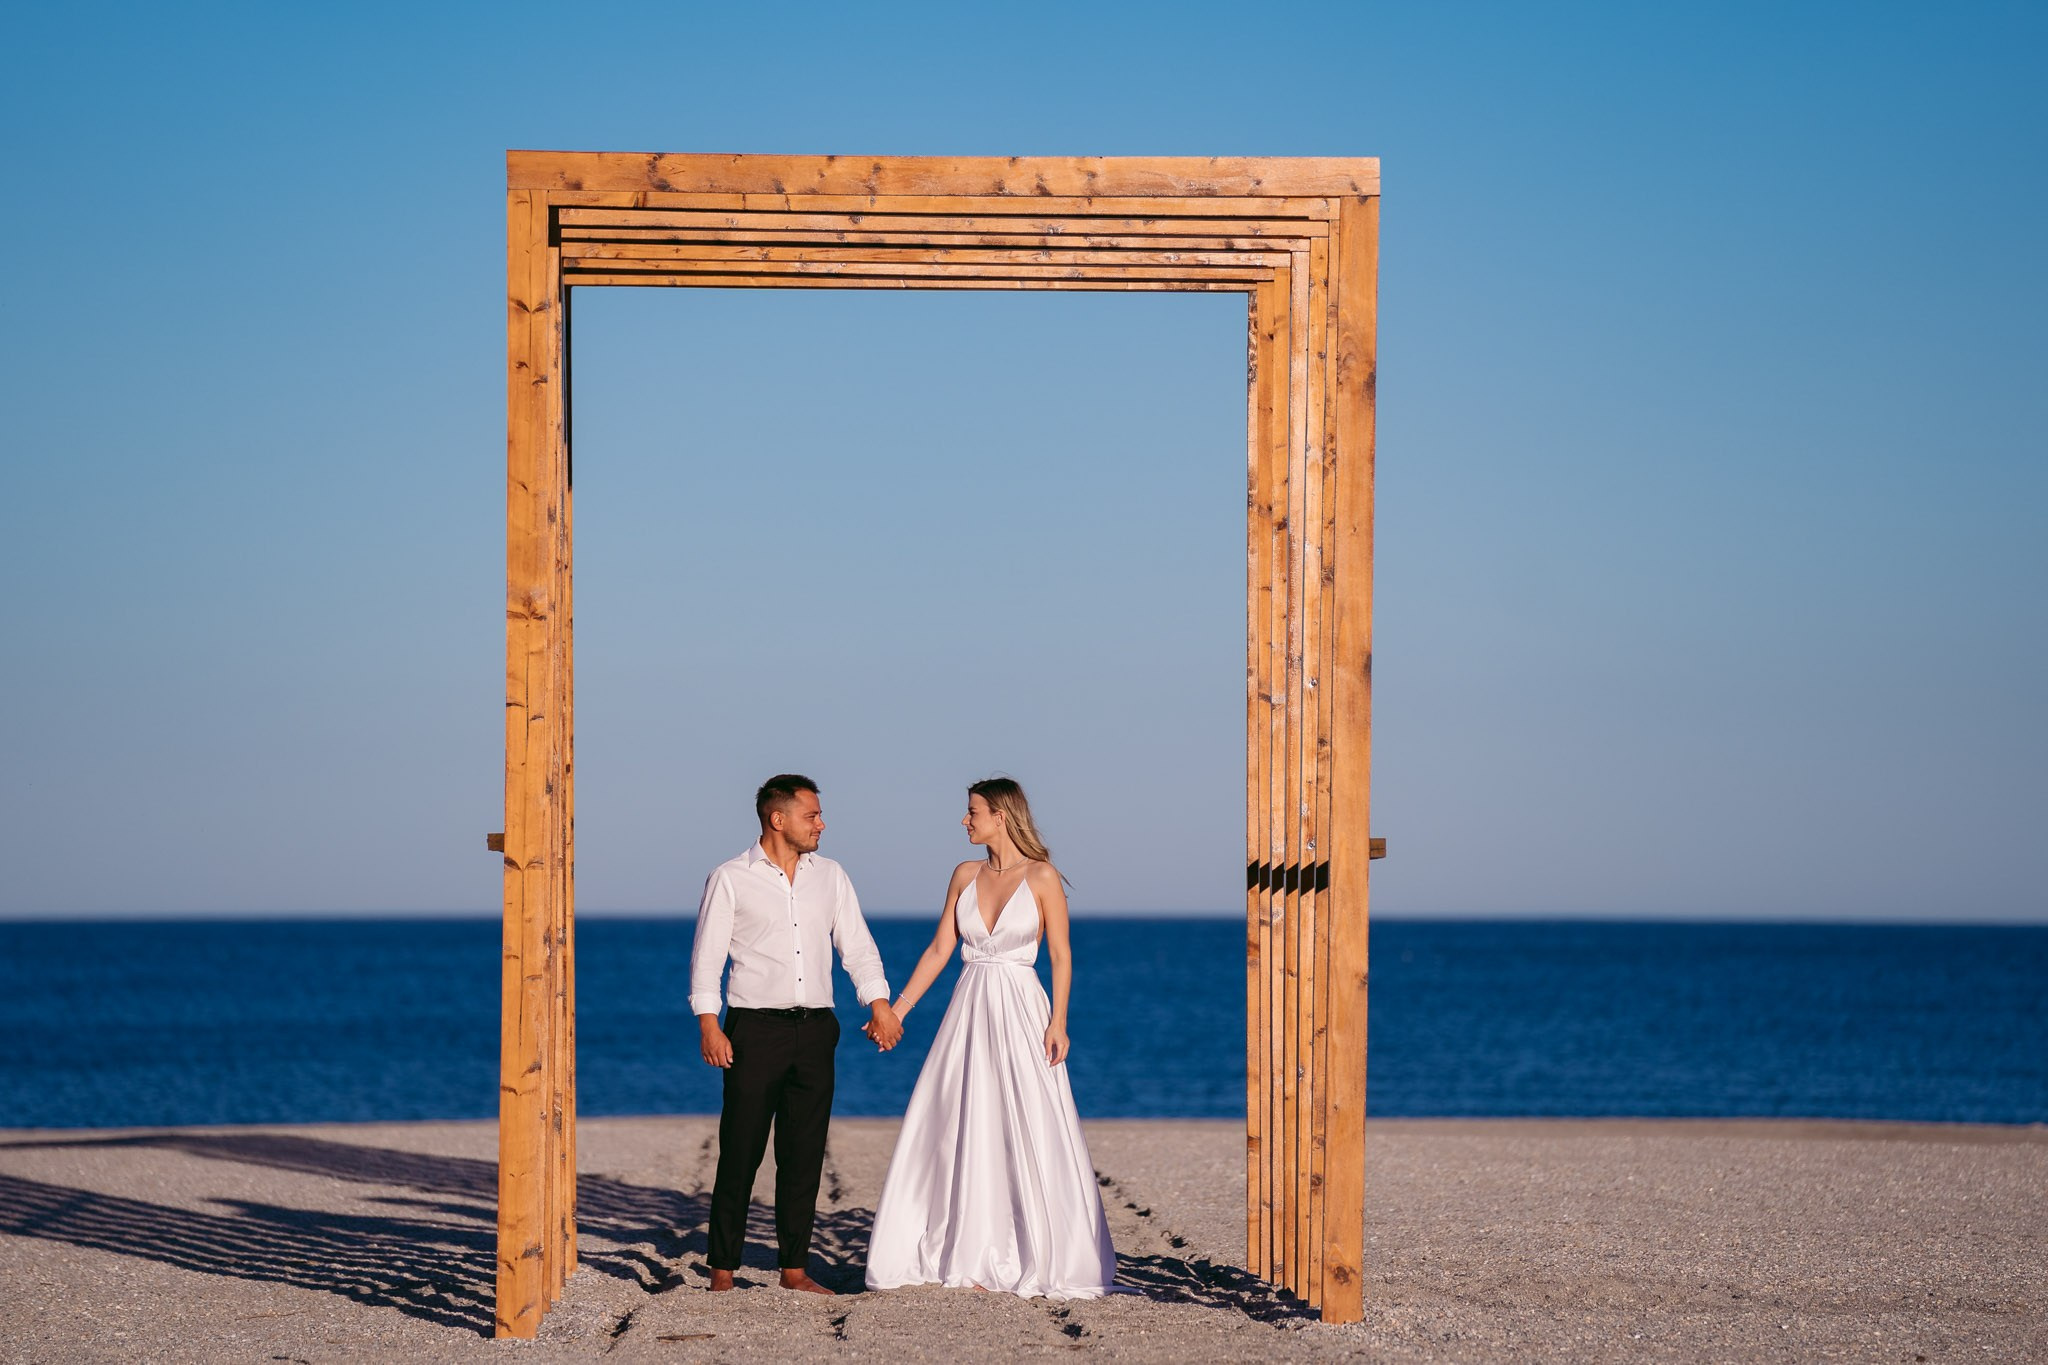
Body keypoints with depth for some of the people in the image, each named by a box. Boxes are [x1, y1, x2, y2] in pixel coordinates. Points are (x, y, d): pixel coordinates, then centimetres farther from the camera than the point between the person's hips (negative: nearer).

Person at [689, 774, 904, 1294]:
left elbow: (857, 945, 11)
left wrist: (879, 1005, -2)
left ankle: (794, 1268, 11)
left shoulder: (830, 876, 12)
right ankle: (723, 1271, 2)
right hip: (755, 1030, -4)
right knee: (740, 1154, -4)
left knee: (804, 1155, 5)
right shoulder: (730, 879, 0)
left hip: (814, 1030, 4)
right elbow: (707, 955, -2)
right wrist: (708, 1024, -13)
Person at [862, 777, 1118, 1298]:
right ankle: (967, 1256, 8)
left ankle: (1042, 1260, 2)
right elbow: (939, 949, 11)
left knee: (1030, 1136, -5)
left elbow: (1061, 955, -5)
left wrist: (1058, 1022, -14)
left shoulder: (1042, 877, -4)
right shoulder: (965, 875, 9)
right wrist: (897, 1009, 6)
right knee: (961, 1134, 3)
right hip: (969, 1011, 5)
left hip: (1020, 1013, -5)